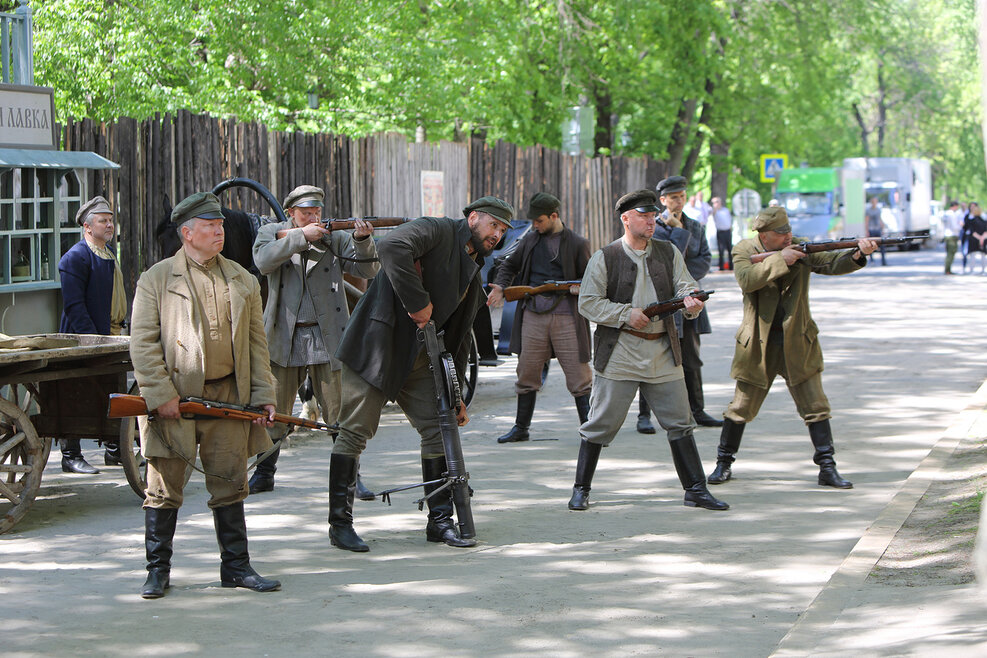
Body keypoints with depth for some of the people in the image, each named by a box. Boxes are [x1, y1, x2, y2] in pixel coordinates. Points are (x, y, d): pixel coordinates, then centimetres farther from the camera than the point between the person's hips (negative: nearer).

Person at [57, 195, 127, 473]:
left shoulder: (109, 256, 18)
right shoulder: (76, 257, -12)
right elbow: (74, 305, -18)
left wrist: (118, 329, 18)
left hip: (110, 337, 9)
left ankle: (114, 450, 21)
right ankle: (71, 456, 0)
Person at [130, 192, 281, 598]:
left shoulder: (242, 281, 12)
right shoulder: (157, 279, -1)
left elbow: (256, 343, 14)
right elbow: (142, 342, -5)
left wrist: (263, 395, 6)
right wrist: (160, 394, -13)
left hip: (228, 394, 3)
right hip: (175, 399, -3)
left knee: (230, 485, 7)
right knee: (164, 488, 2)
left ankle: (236, 566, 16)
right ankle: (158, 570, 12)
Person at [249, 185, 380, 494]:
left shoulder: (334, 237, 6)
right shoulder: (271, 233, 6)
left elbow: (368, 269, -1)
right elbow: (264, 261, -15)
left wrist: (363, 240, -19)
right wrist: (301, 236, -20)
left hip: (327, 338, 0)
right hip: (284, 339, 0)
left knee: (339, 412, 0)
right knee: (272, 410, 7)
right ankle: (264, 473, 21)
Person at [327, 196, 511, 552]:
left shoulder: (473, 276, 17)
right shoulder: (437, 231, -8)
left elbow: (457, 338, 20)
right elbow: (391, 248, -29)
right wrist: (418, 301, -26)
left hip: (418, 359, 8)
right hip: (376, 346, -8)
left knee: (440, 428, 3)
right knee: (355, 432, -5)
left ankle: (440, 520, 11)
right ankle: (340, 524, 3)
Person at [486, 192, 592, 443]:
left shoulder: (577, 244, 2)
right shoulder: (530, 239, 13)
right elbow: (509, 265, 23)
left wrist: (580, 287, -15)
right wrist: (500, 286, 4)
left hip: (566, 318, -3)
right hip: (533, 316, 3)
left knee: (578, 376, -3)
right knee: (527, 373, 8)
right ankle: (521, 428, 19)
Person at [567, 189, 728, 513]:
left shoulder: (668, 253, 11)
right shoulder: (605, 258, -1)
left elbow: (684, 286, 1)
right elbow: (588, 302, -4)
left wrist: (690, 302, -22)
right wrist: (626, 314, -15)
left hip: (662, 354, 4)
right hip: (619, 355, -4)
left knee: (680, 422, 6)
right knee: (601, 423, -1)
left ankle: (695, 490, 13)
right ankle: (581, 489, 10)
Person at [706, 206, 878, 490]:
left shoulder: (802, 249, 0)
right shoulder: (744, 251, -4)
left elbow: (833, 263, -13)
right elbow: (747, 279, -23)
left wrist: (857, 254, -32)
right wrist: (780, 259, -26)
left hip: (797, 343, 2)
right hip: (758, 344, -2)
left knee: (815, 407, 0)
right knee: (741, 408, 6)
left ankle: (827, 468, 5)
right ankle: (723, 464, 21)